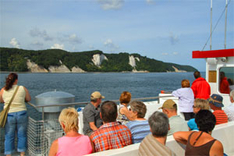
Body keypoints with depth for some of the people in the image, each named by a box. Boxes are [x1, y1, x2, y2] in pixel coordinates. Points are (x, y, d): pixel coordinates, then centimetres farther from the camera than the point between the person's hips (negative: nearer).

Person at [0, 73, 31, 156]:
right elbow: (29, 99, 8)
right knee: (22, 135, 13)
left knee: (9, 136, 13)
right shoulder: (23, 89, -6)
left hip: (9, 115, 0)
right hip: (21, 114, 0)